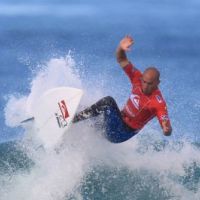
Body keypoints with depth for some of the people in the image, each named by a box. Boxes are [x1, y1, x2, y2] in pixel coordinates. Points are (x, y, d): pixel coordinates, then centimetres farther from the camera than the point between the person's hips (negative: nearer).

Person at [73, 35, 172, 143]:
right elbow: (121, 60, -3)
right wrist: (121, 47, -24)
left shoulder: (158, 102, -24)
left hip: (120, 134, -7)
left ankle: (75, 118, -15)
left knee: (108, 101, -23)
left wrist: (167, 130, -51)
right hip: (119, 120, 7)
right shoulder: (138, 78, -7)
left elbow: (167, 130, -28)